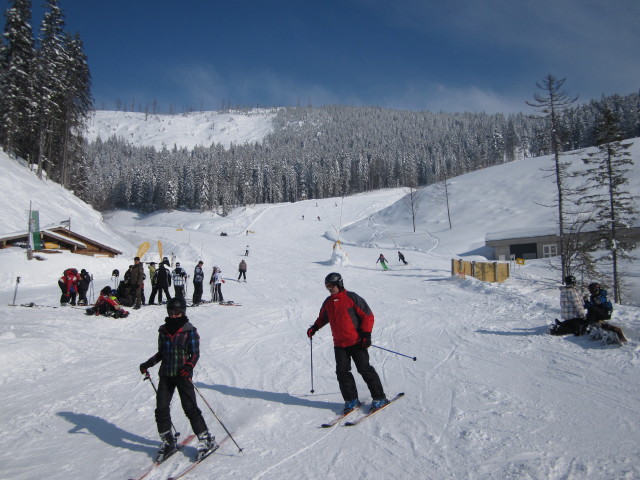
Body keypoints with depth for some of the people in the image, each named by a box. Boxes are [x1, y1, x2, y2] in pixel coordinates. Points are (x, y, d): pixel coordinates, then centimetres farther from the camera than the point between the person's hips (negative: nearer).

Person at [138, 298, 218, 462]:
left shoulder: (190, 331, -6)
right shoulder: (163, 330, 9)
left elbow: (195, 353, -8)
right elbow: (161, 353, 19)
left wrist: (189, 366, -25)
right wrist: (148, 364, 8)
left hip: (183, 375, -5)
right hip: (166, 374, 5)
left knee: (190, 408, -7)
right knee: (161, 409, 2)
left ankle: (207, 440, 6)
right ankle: (168, 442, 20)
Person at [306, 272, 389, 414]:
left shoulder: (352, 298, -11)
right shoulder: (328, 302, 8)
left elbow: (368, 315, -9)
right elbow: (323, 317, 26)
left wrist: (366, 334, -15)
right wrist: (314, 327, 11)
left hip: (356, 342, -6)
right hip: (339, 344, 6)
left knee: (364, 369, -3)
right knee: (342, 372, 0)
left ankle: (379, 398, 9)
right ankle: (351, 400, 13)